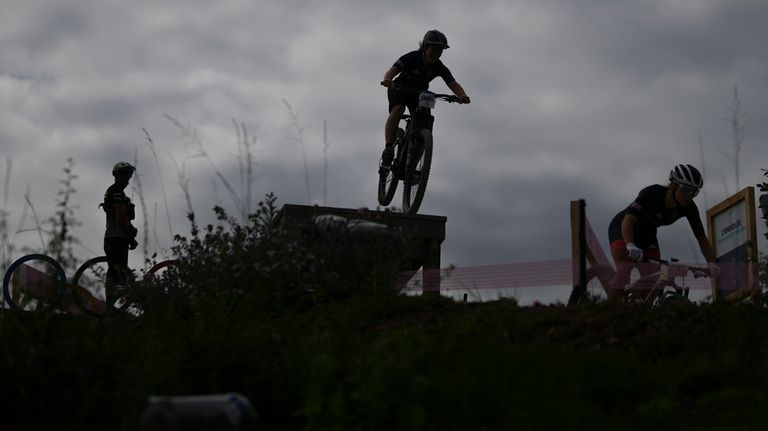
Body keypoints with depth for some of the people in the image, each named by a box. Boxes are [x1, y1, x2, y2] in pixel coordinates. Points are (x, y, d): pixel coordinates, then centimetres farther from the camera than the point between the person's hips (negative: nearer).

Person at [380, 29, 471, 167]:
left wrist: (462, 96, -53)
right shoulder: (412, 58, -27)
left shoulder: (439, 67, -19)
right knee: (397, 111, -34)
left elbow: (453, 84, -31)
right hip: (400, 90, -3)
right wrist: (387, 80, -63)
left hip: (419, 94, 3)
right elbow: (392, 71, -38)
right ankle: (388, 149, -36)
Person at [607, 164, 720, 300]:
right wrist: (630, 246, -61)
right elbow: (628, 220, -43)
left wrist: (712, 263, -31)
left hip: (647, 233, 6)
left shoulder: (689, 207, -19)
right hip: (622, 228, -6)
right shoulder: (652, 193, -34)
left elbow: (702, 238, -15)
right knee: (624, 270, -28)